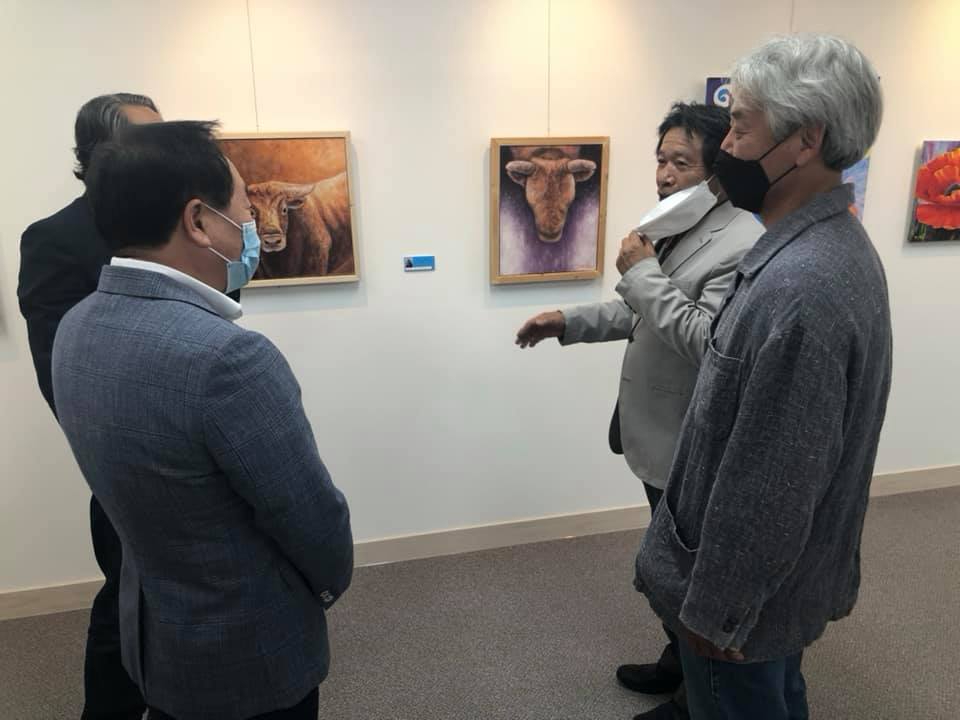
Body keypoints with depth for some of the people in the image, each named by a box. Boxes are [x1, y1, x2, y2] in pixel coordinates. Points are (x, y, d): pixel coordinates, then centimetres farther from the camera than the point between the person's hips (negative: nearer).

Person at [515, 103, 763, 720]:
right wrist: (569, 321, 9)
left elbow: (707, 341, -32)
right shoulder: (679, 227, 7)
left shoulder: (743, 244, -23)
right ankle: (677, 663, 47)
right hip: (660, 437, 9)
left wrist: (643, 273, -25)